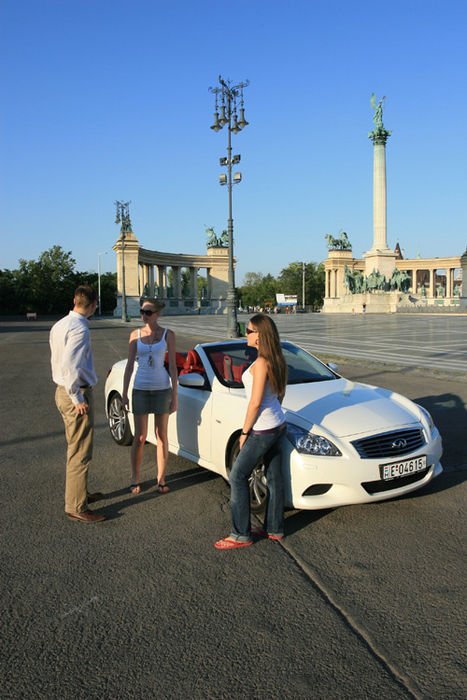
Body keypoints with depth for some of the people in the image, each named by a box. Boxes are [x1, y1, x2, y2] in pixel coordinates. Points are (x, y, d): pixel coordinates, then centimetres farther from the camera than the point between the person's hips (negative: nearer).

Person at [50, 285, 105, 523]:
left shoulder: (59, 325, 9)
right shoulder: (79, 329, -20)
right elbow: (69, 366, -28)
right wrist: (77, 398, -19)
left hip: (63, 391, 10)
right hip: (76, 395, -10)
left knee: (76, 448, 21)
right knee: (80, 453, -1)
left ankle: (80, 493, 36)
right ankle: (76, 507, 8)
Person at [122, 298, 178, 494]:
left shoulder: (168, 335, -2)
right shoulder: (135, 334, 2)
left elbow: (172, 366, -1)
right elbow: (130, 365, 4)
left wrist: (174, 395, -3)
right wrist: (124, 393, 1)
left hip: (162, 389, 0)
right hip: (140, 390, 1)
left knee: (162, 436, 6)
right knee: (140, 437, 4)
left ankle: (161, 479, 18)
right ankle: (135, 480, 17)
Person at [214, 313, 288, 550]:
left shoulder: (261, 363, -20)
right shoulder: (277, 360, 7)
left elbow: (255, 402, -20)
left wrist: (244, 432, -11)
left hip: (262, 430, -9)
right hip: (277, 424, 9)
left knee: (238, 477, 0)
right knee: (274, 477, 15)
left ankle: (241, 534, 7)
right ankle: (274, 528, 26)